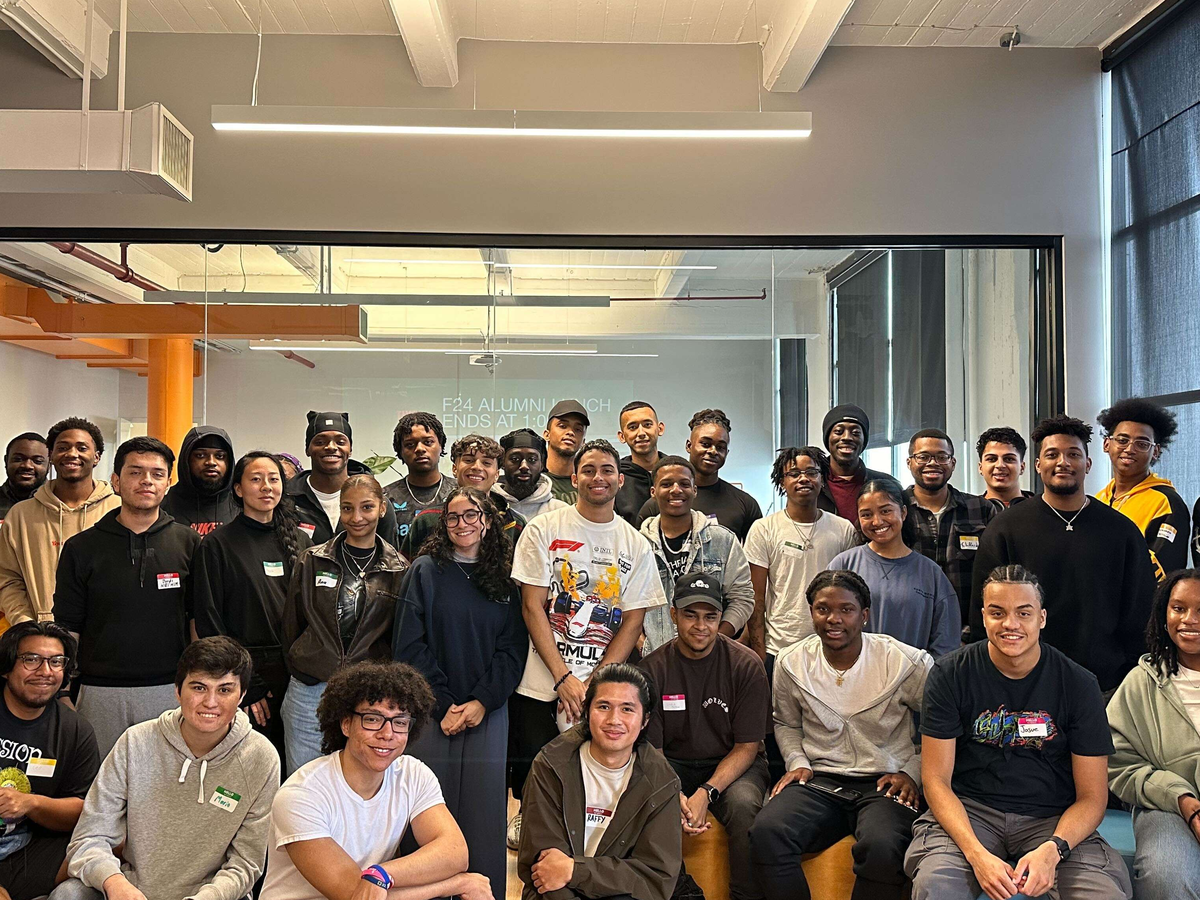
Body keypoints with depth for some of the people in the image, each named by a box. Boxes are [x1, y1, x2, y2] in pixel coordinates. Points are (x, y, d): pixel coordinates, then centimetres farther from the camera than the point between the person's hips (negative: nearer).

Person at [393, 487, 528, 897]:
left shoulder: (504, 579, 9)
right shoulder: (425, 571, 3)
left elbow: (512, 649, 4)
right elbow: (408, 645, -2)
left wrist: (482, 702, -9)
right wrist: (444, 705, -9)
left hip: (488, 713, 2)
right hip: (431, 713, -1)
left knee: (485, 812, 2)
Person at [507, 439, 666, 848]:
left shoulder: (636, 546, 7)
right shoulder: (543, 530, 1)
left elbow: (632, 621, 4)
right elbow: (532, 607, -4)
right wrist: (564, 678, -11)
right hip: (540, 683, -1)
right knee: (532, 776, 1)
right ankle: (526, 818, 30)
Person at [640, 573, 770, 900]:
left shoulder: (746, 665, -9)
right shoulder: (654, 668, -5)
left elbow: (747, 746, -7)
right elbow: (651, 748, -2)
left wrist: (706, 792, -22)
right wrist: (674, 796, -22)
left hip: (732, 764, -1)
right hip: (673, 766, 1)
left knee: (744, 805, -33)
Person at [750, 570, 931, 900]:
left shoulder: (908, 663, -5)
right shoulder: (790, 663, 4)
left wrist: (913, 773, -2)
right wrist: (798, 763, 4)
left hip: (884, 783, -2)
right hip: (820, 779, 2)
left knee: (882, 847, -37)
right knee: (766, 833, -29)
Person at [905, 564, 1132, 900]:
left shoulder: (1078, 684, -2)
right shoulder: (950, 674, -4)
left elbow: (1092, 796, 0)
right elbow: (936, 779, -5)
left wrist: (1052, 850, -20)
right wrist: (977, 854, -21)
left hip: (1052, 818, 2)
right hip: (968, 810, -2)